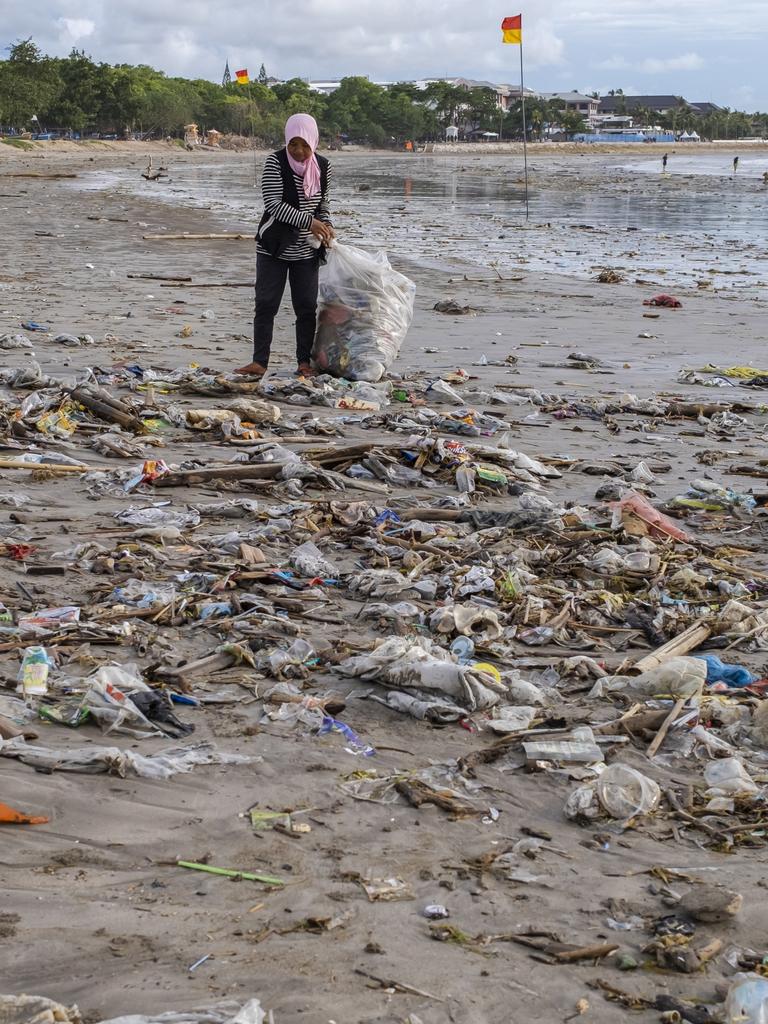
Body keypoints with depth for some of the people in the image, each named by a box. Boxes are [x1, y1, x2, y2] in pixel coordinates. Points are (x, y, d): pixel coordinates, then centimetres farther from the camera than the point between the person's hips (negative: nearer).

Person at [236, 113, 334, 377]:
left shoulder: (323, 167, 2)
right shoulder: (275, 162, -11)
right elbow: (273, 204, -19)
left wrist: (326, 227, -7)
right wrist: (309, 222, -26)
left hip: (307, 251, 3)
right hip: (274, 246, -3)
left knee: (307, 306, 5)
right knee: (266, 304, -2)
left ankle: (304, 362, 13)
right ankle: (259, 362, 2)